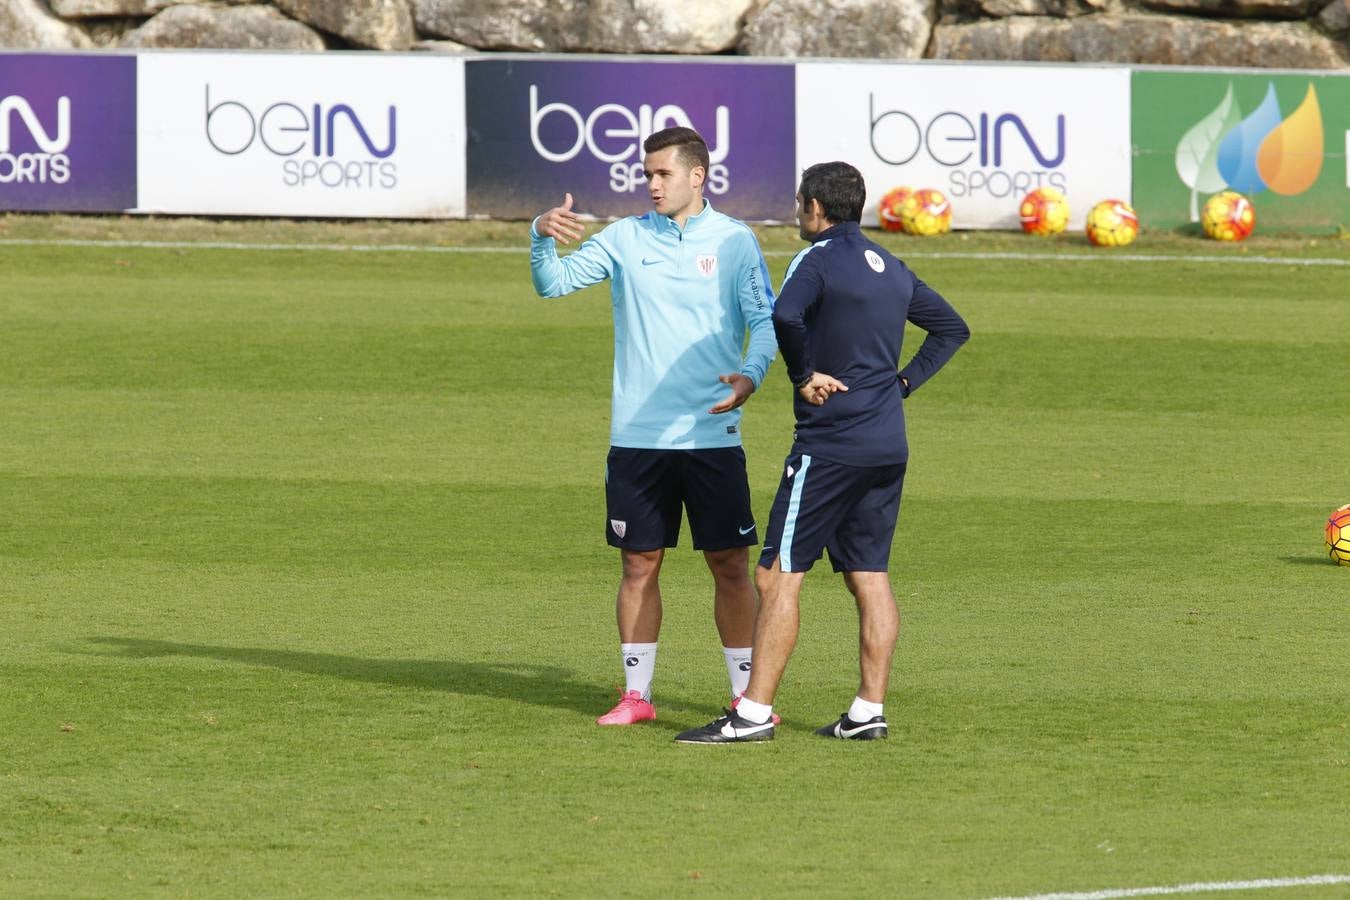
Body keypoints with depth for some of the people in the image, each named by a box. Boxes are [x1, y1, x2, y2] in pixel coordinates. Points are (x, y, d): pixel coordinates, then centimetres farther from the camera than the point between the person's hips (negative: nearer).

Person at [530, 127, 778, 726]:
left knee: (730, 564, 1)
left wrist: (751, 373, -19)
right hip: (638, 433, 2)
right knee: (639, 564, 4)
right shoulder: (626, 238, 6)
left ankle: (746, 693, 9)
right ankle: (636, 694, 11)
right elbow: (553, 283, 3)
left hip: (712, 434, -2)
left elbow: (764, 319, 0)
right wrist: (542, 238, -17)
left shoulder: (734, 242, 1)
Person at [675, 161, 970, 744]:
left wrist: (804, 375, -15)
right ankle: (869, 711, 10)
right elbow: (952, 328, 25)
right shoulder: (891, 269, 15)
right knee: (869, 577, 11)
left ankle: (754, 713, -7)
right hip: (889, 446, 8)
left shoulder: (819, 260, -9)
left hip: (831, 444, -8)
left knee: (777, 576, -5)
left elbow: (785, 317, -30)